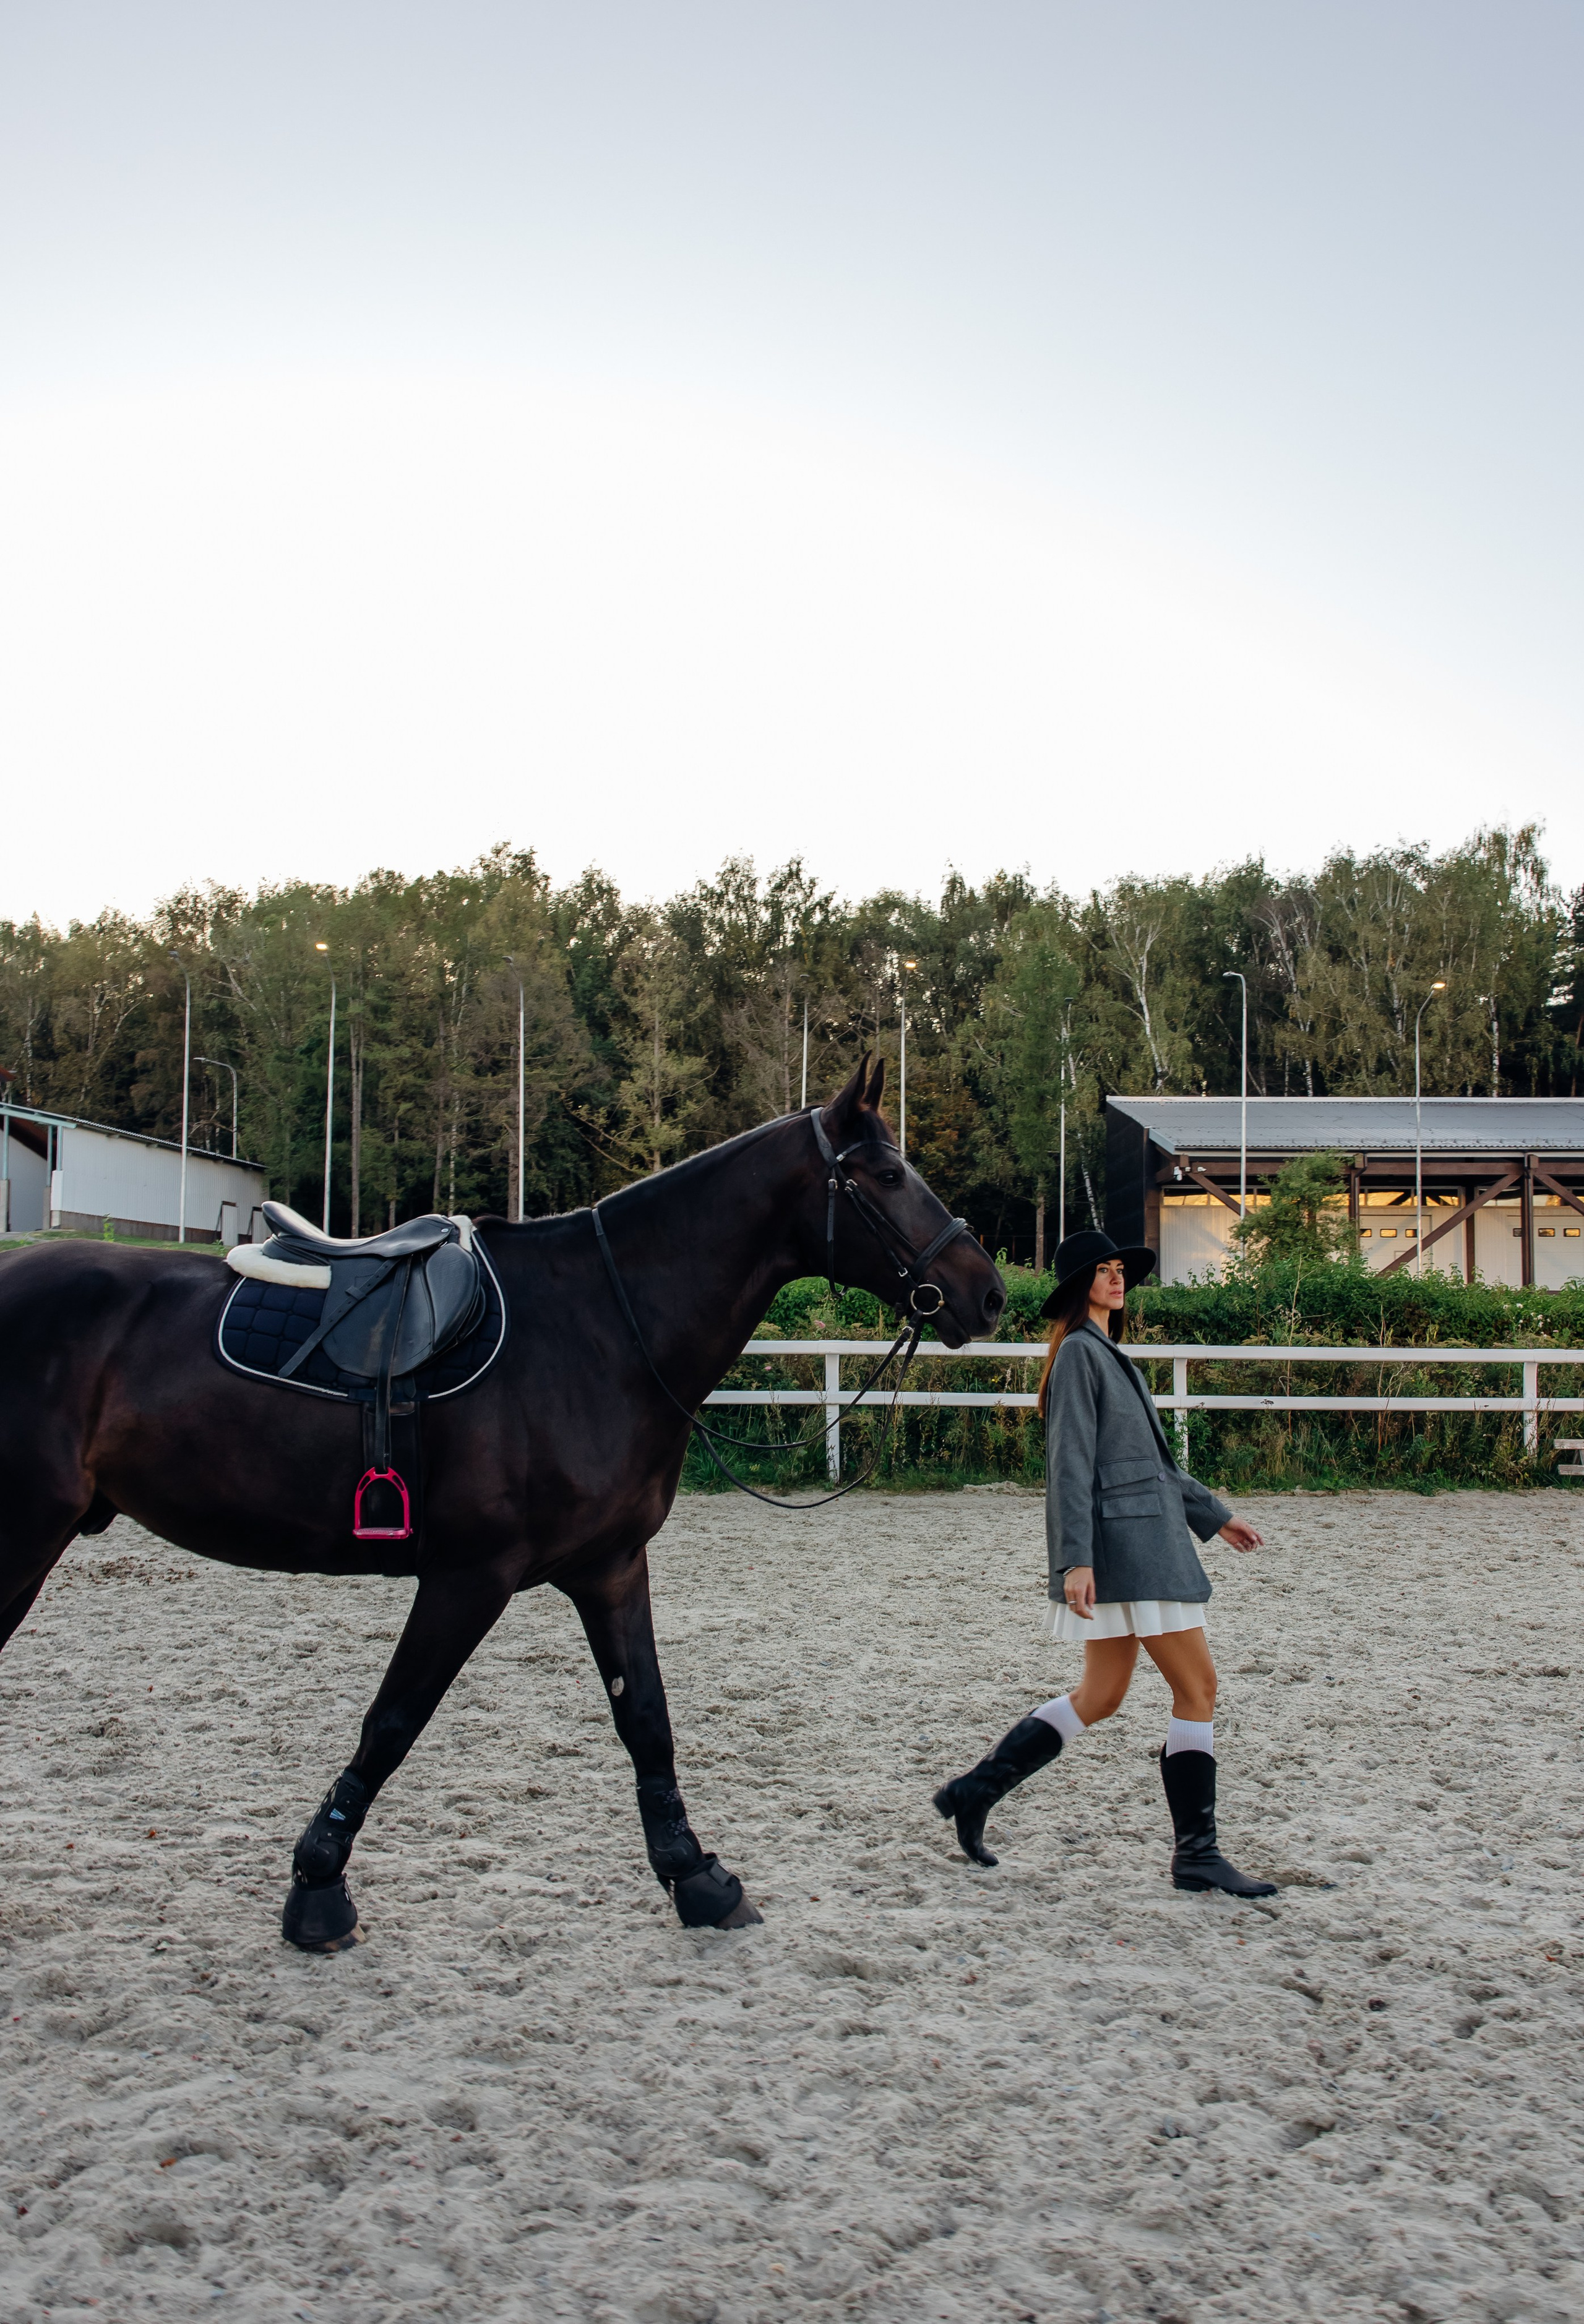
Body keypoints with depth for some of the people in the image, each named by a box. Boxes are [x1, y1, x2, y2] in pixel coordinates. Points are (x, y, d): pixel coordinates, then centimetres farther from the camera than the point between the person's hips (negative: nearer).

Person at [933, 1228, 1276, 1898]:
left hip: (1146, 1539, 10)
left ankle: (975, 1791, 16)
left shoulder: (1111, 1355, 19)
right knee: (1197, 1687, -4)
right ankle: (1196, 1854, 5)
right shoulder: (1079, 1352, -10)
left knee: (1100, 1697, 12)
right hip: (1126, 1542, -10)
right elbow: (1071, 1464, -17)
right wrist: (1075, 1558, -23)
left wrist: (1211, 1513, 29)